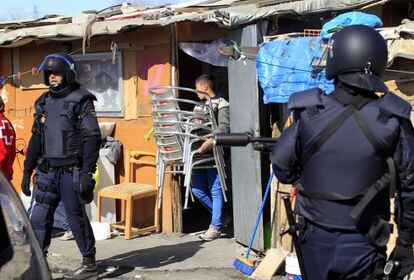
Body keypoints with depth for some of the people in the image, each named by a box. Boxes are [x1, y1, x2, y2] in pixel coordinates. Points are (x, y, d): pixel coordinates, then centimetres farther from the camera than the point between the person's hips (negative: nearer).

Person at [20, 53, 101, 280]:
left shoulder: (81, 100, -6)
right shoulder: (44, 102, 14)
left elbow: (92, 139, -12)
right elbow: (35, 139, 20)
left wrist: (87, 173, -19)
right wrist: (27, 171, 17)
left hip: (71, 171, -6)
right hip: (47, 171, 6)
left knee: (76, 216, 0)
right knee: (39, 218, 3)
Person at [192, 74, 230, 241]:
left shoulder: (221, 105, -4)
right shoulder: (199, 107, 21)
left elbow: (224, 127, -18)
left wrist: (209, 142, -29)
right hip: (198, 154, 8)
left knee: (215, 190, -3)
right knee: (197, 189, 7)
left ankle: (215, 227, 3)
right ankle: (220, 216, 23)